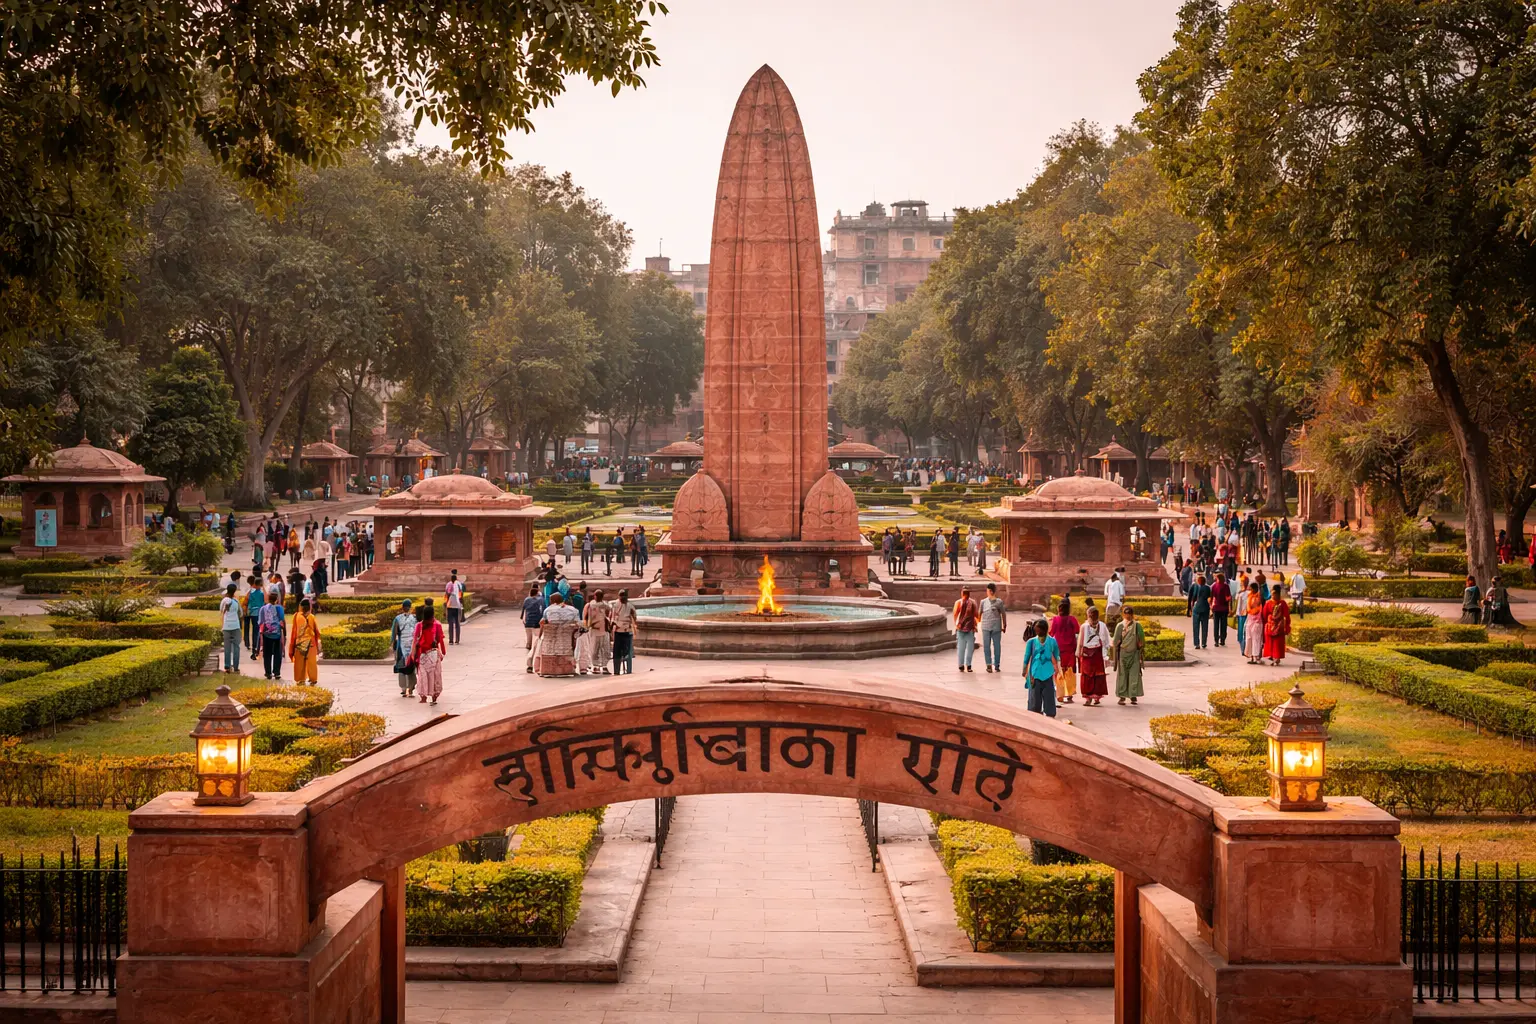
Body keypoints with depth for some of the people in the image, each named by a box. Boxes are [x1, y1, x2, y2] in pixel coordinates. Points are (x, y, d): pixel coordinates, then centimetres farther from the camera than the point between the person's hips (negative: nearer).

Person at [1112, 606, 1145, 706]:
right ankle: (1133, 695, 5)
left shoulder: (1120, 625, -5)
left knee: (1122, 674, 4)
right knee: (1134, 674, 5)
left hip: (1122, 653, 0)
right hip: (1134, 653, 0)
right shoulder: (1137, 625, -4)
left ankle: (1122, 696, 5)